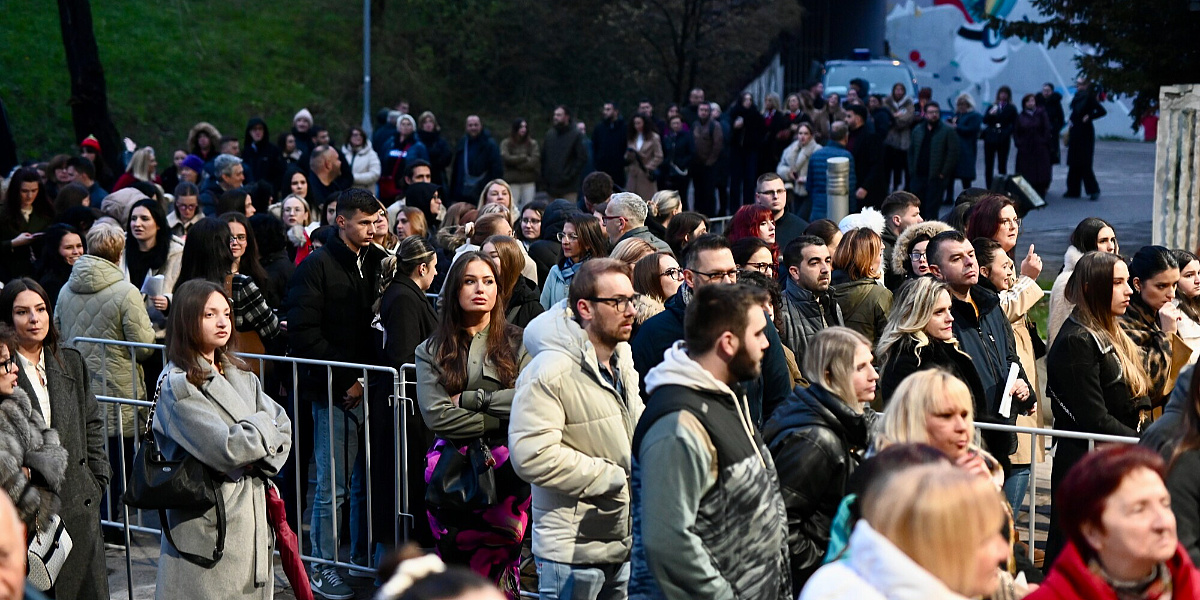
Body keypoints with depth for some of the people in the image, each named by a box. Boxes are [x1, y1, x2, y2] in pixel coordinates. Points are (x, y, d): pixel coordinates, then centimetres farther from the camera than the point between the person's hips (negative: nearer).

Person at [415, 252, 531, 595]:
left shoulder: (516, 343, 7)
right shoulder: (432, 351, 7)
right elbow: (435, 415, -7)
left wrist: (470, 398, -10)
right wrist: (499, 417, -9)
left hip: (505, 469, 0)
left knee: (500, 567, -3)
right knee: (454, 572, 0)